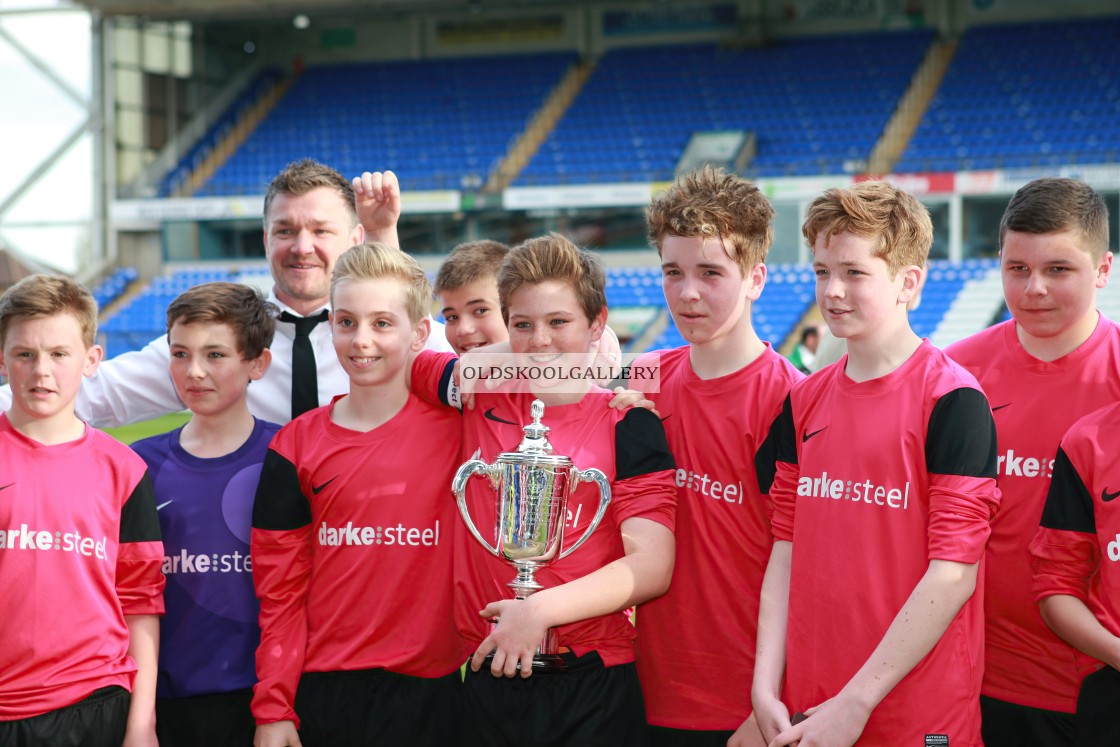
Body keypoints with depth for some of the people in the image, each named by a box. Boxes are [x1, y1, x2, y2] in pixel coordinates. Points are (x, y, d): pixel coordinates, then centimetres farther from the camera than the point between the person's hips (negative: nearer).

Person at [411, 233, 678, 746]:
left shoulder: (627, 424, -4)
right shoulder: (480, 395, 6)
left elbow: (652, 567, -11)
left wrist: (541, 611, -17)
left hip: (591, 686, -3)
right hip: (487, 674, 3)